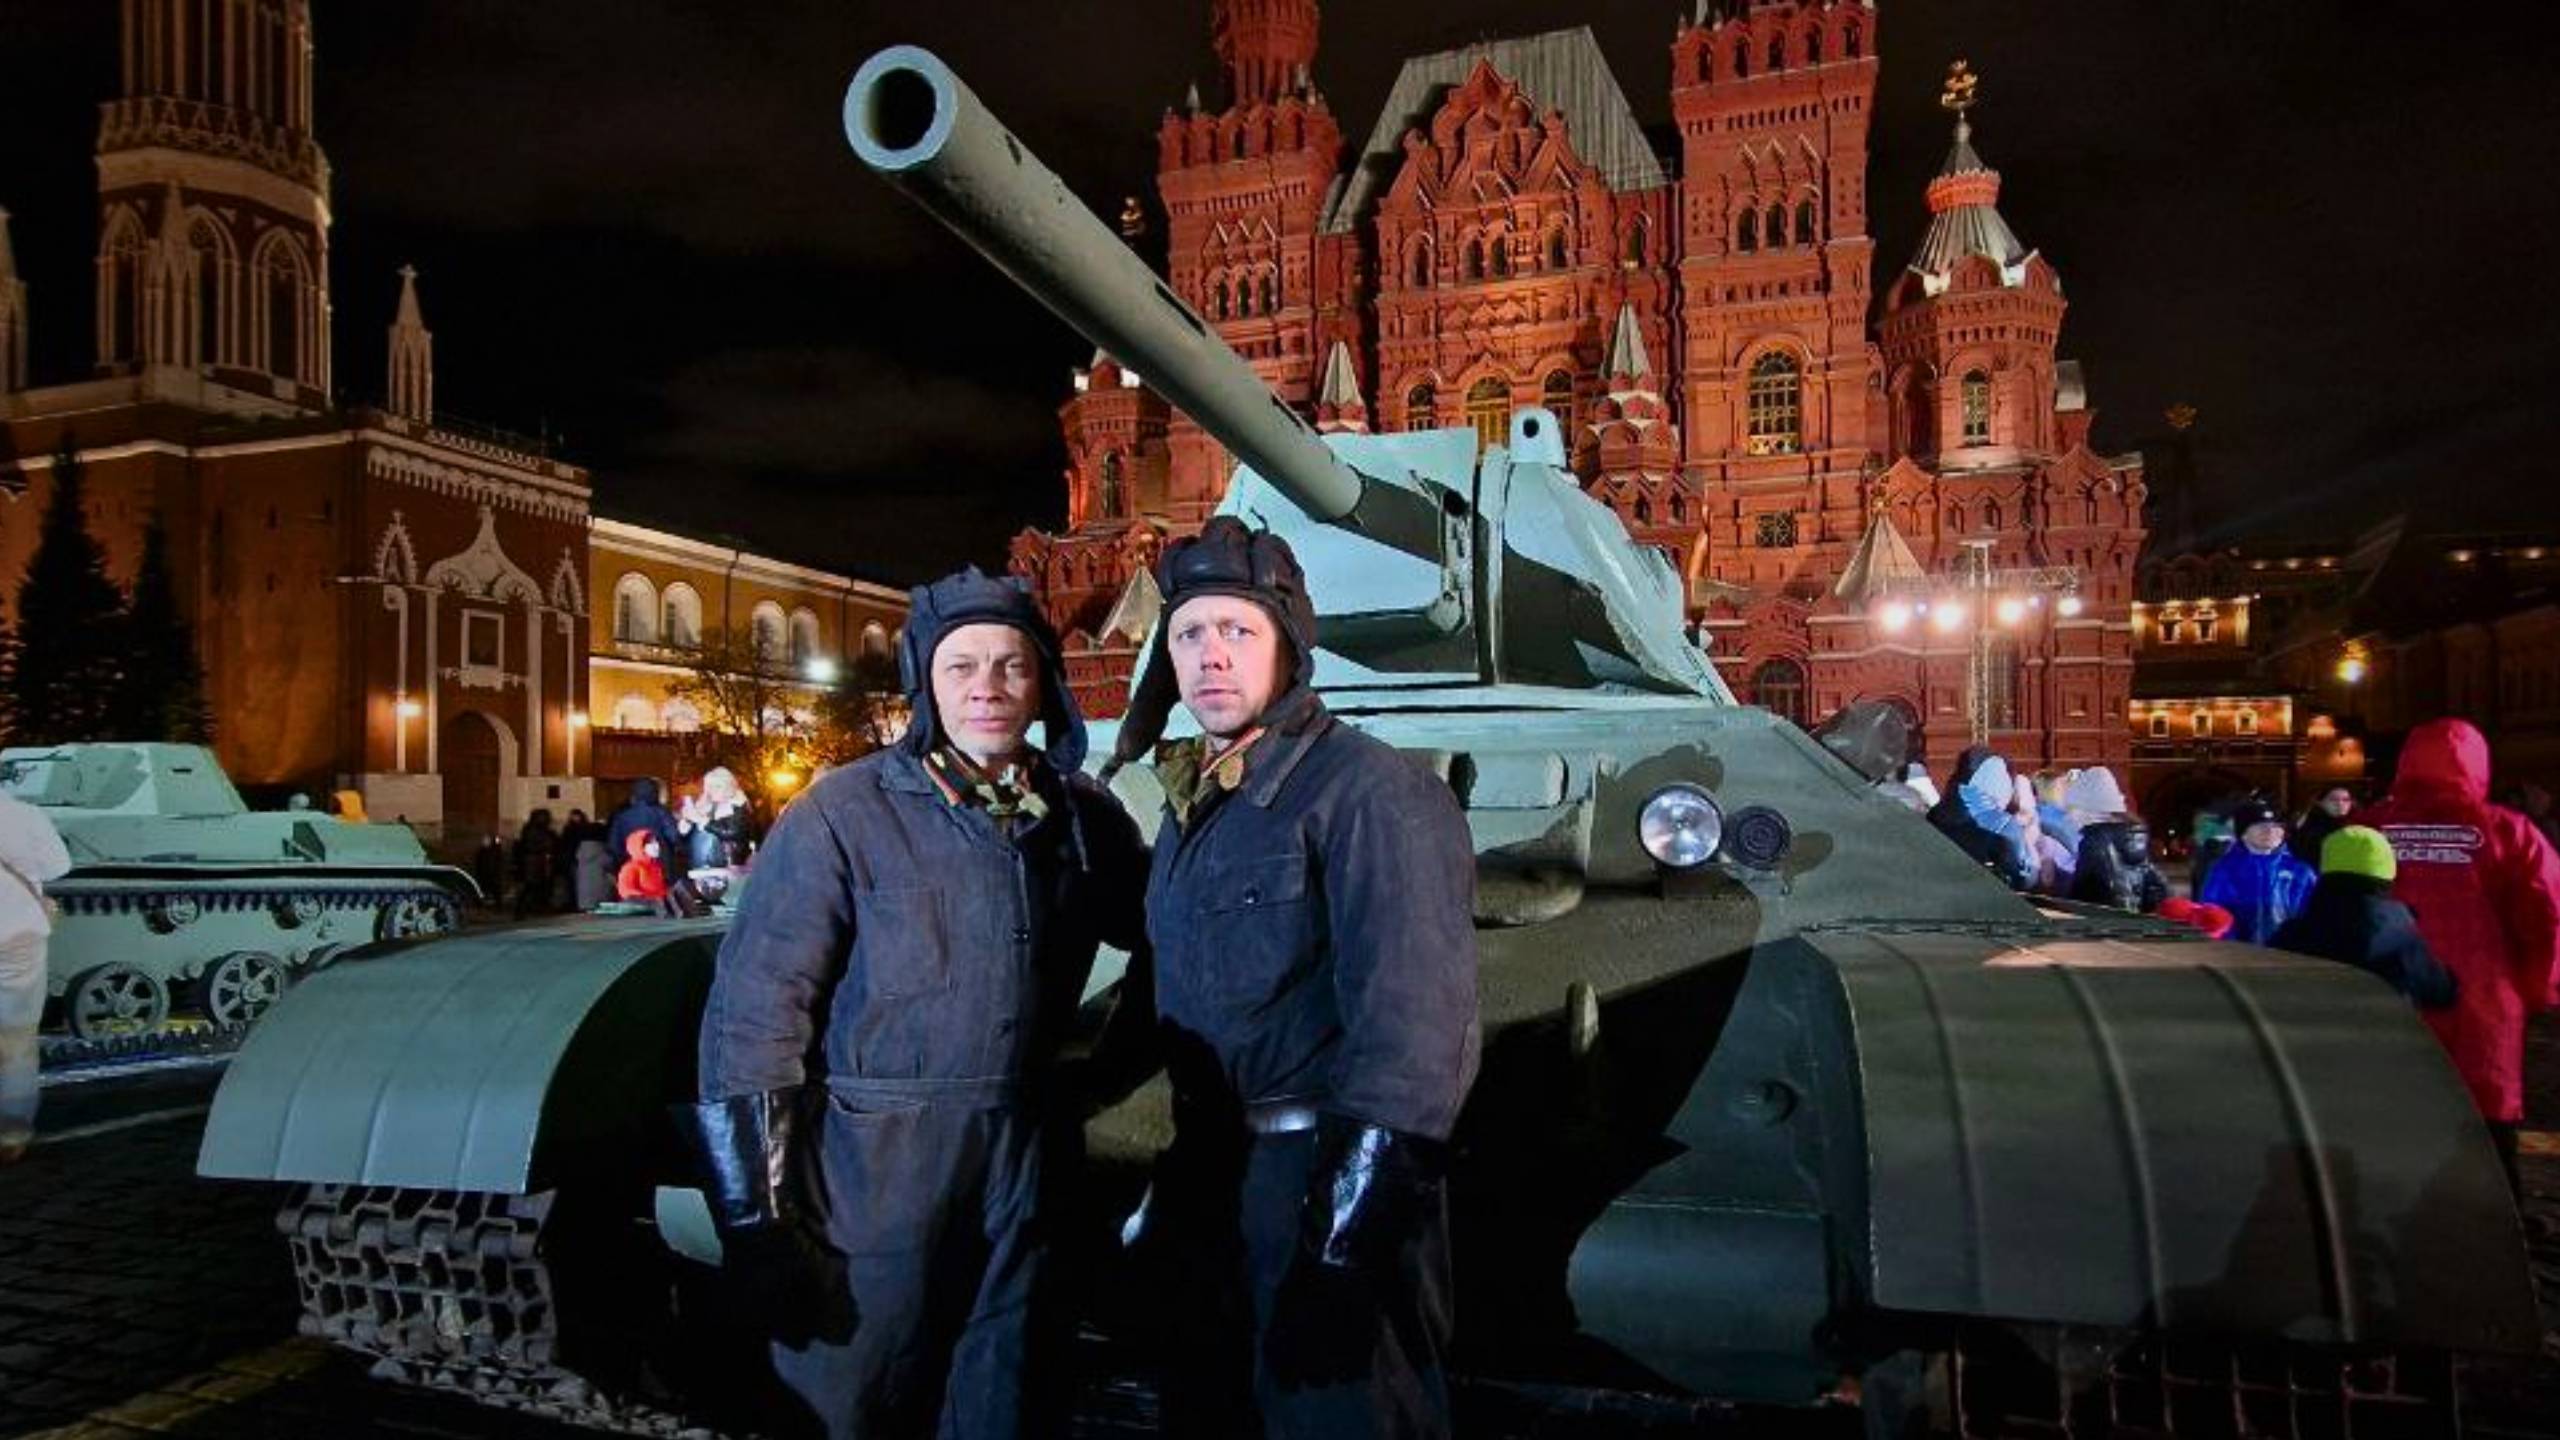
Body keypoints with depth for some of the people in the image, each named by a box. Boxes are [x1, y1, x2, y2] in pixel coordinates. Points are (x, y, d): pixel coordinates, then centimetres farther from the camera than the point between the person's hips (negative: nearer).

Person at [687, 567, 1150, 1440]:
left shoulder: (1084, 816, 4)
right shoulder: (847, 813, -9)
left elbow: (1160, 937, 19)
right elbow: (754, 1015, -11)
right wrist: (762, 1220, -13)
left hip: (1029, 1164, 4)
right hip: (875, 1167, -4)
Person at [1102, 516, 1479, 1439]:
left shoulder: (1366, 793, -17)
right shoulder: (1192, 805, 11)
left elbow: (1409, 1026, -24)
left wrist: (1347, 1238, -26)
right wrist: (1174, 1176, 19)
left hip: (1332, 1188, -8)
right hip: (1210, 1182, 8)